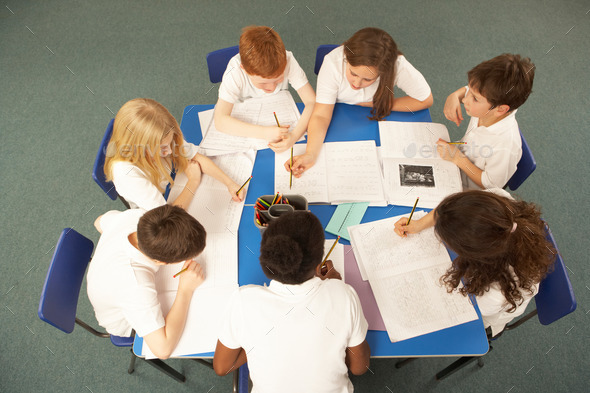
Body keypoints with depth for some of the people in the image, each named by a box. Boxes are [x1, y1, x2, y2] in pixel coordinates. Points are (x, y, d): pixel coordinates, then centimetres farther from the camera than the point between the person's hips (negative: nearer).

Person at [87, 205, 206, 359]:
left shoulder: (134, 215, -32)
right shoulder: (136, 286, -50)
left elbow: (100, 222, -6)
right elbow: (162, 349, -44)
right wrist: (186, 290, -39)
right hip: (126, 324, -5)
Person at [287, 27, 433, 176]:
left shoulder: (398, 66, -32)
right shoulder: (333, 63, -34)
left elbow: (425, 100, -19)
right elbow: (321, 115, -32)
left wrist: (376, 104, -21)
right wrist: (310, 154, -48)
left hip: (375, 120, 2)